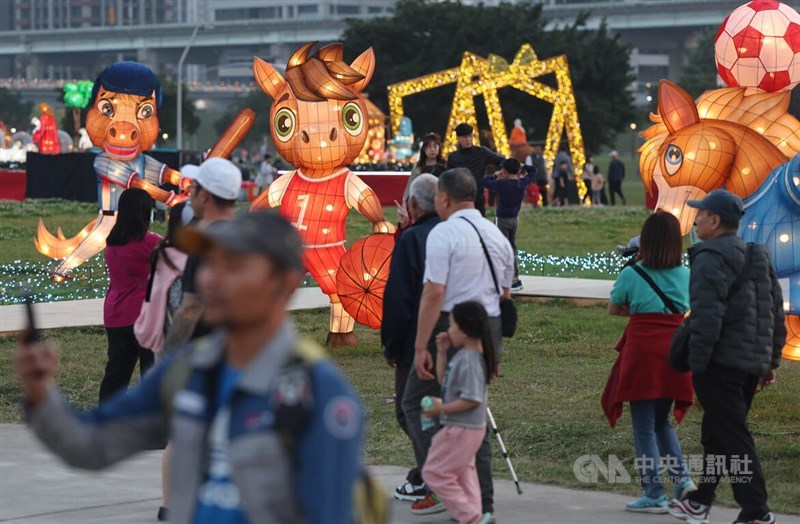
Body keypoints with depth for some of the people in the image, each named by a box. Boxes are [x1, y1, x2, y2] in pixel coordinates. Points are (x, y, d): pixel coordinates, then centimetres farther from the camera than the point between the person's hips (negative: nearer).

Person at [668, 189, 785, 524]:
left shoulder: (710, 259, -13)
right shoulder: (759, 258, 16)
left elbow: (706, 318, -21)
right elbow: (776, 313, 18)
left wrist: (696, 365, -17)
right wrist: (771, 361, 21)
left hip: (721, 363, -9)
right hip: (753, 363, 9)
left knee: (731, 438, -7)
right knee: (717, 433, 19)